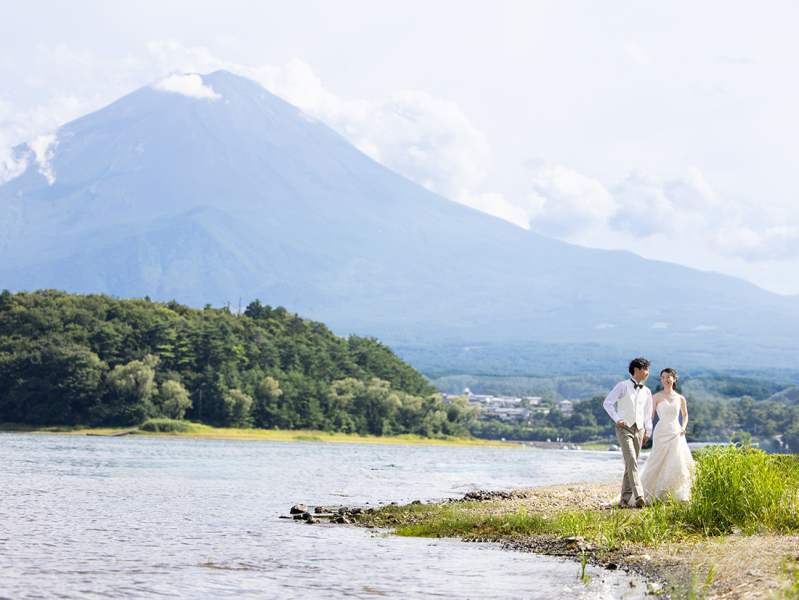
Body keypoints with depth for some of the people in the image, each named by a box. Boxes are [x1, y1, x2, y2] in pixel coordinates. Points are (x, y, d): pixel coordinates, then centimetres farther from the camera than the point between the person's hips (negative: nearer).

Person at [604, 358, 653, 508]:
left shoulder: (646, 392, 15)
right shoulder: (623, 386, -1)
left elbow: (648, 414, 23)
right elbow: (608, 402, -1)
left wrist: (647, 432, 19)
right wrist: (617, 419, -10)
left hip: (639, 430, 5)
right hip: (624, 428, -5)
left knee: (631, 463, 6)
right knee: (631, 460, -19)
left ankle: (625, 499, 12)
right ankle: (638, 495, -30)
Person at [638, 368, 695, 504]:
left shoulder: (680, 398, 9)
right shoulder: (657, 397, 0)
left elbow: (685, 415, 25)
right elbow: (650, 415, -4)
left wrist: (683, 427, 7)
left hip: (676, 435, 3)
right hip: (662, 433, -3)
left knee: (678, 464, -2)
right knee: (658, 464, -4)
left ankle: (679, 496, 7)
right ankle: (652, 495, 7)